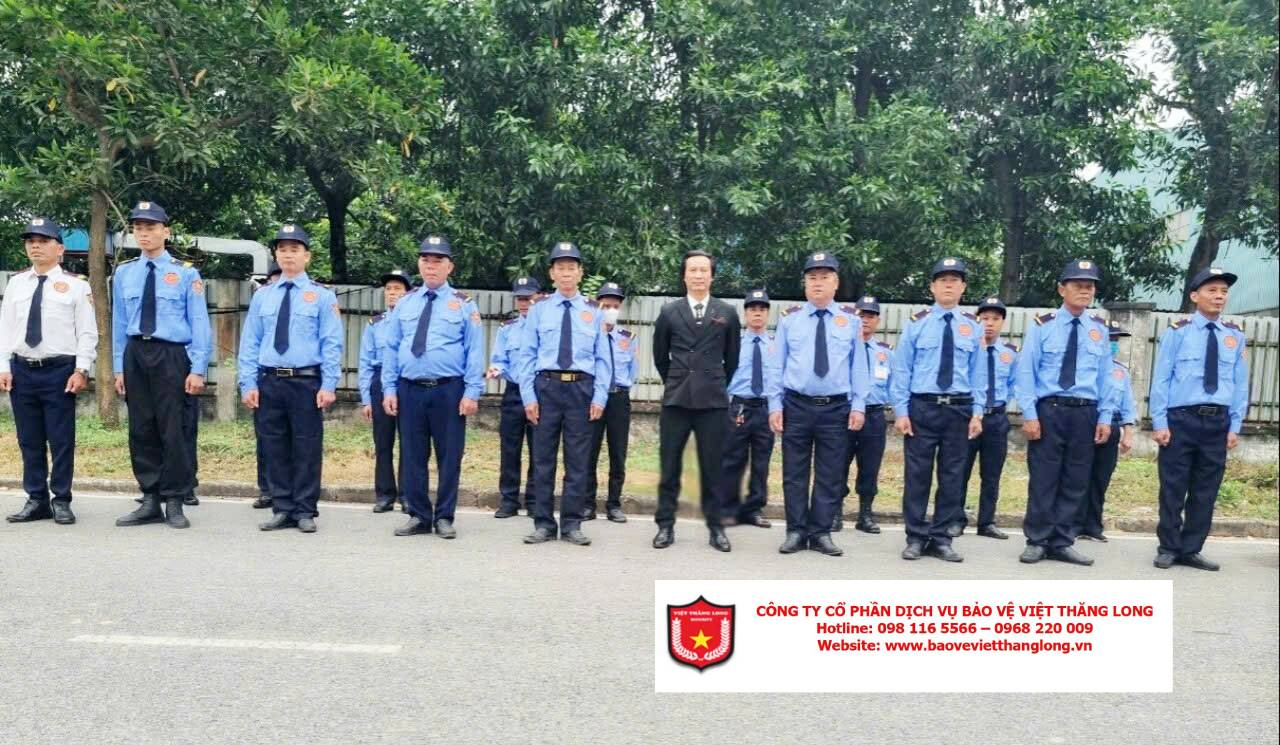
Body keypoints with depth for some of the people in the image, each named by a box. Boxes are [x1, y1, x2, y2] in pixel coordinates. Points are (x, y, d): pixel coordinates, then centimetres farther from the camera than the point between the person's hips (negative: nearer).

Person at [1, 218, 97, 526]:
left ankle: (61, 501, 11)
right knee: (29, 440, 10)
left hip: (59, 370, -4)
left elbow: (87, 333, -4)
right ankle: (36, 500, 20)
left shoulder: (75, 285, -1)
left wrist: (81, 370, -12)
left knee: (61, 439, 0)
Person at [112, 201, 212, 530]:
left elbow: (199, 324, -3)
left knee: (173, 430, -2)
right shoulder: (124, 273, 10)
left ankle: (174, 503, 8)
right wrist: (119, 367, 9)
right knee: (141, 430, 7)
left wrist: (197, 369, -9)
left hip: (171, 355, -4)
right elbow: (119, 324, 13)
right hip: (135, 355, 4)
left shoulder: (186, 274, -1)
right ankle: (150, 501, 17)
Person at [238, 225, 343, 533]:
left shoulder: (322, 296, 1)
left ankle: (305, 512, 11)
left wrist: (329, 385, -10)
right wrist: (249, 384, 2)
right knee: (275, 448, 8)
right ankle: (282, 510, 18)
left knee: (307, 448, 1)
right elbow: (250, 343, 10)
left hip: (307, 382, -3)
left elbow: (332, 344, -3)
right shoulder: (262, 296, 11)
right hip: (269, 382, 3)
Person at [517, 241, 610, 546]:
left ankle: (572, 524, 13)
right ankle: (543, 524, 14)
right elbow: (527, 355, 3)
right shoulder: (539, 309, 6)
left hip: (581, 389, 0)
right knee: (543, 459, 5)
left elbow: (602, 358, 5)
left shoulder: (593, 312, 7)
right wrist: (529, 396, -4)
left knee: (578, 460, 4)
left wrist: (600, 397, -4)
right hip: (546, 387, 0)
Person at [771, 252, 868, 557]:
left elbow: (858, 365, 4)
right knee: (795, 474, 5)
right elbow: (778, 364, 4)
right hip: (796, 406, 0)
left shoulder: (851, 320, 5)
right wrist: (775, 405, -2)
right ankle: (796, 532, 15)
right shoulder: (789, 318, 5)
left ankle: (821, 533, 15)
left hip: (836, 408, 0)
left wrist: (858, 405, -2)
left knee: (830, 475, 5)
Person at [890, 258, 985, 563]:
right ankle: (916, 538, 12)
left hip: (959, 409, 3)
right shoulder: (917, 322, 0)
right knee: (917, 475, 1)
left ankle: (941, 539, 18)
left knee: (953, 476, 7)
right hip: (922, 407, -2)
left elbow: (978, 373, 9)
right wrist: (901, 411, -6)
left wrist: (977, 413, 2)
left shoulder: (971, 326, 7)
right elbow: (901, 369, -1)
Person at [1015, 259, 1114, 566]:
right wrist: (1029, 414, -10)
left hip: (1085, 413, 4)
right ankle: (1037, 542, 10)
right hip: (1049, 410, -3)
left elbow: (1105, 376, 11)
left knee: (1075, 482, 7)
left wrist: (1105, 417, 4)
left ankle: (1062, 543, 17)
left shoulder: (1099, 330, 10)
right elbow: (1026, 372, -4)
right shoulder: (1042, 326, -1)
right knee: (1043, 480, 0)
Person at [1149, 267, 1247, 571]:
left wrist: (1235, 426, 4)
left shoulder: (1235, 336, 8)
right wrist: (1160, 423, -8)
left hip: (1217, 423, 4)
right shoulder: (1177, 332, -3)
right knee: (1173, 489, 2)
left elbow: (1240, 384, 9)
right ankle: (1168, 548, 15)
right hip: (1180, 420, -3)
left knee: (1205, 491, 9)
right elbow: (1160, 380, -3)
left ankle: (1191, 550, 21)